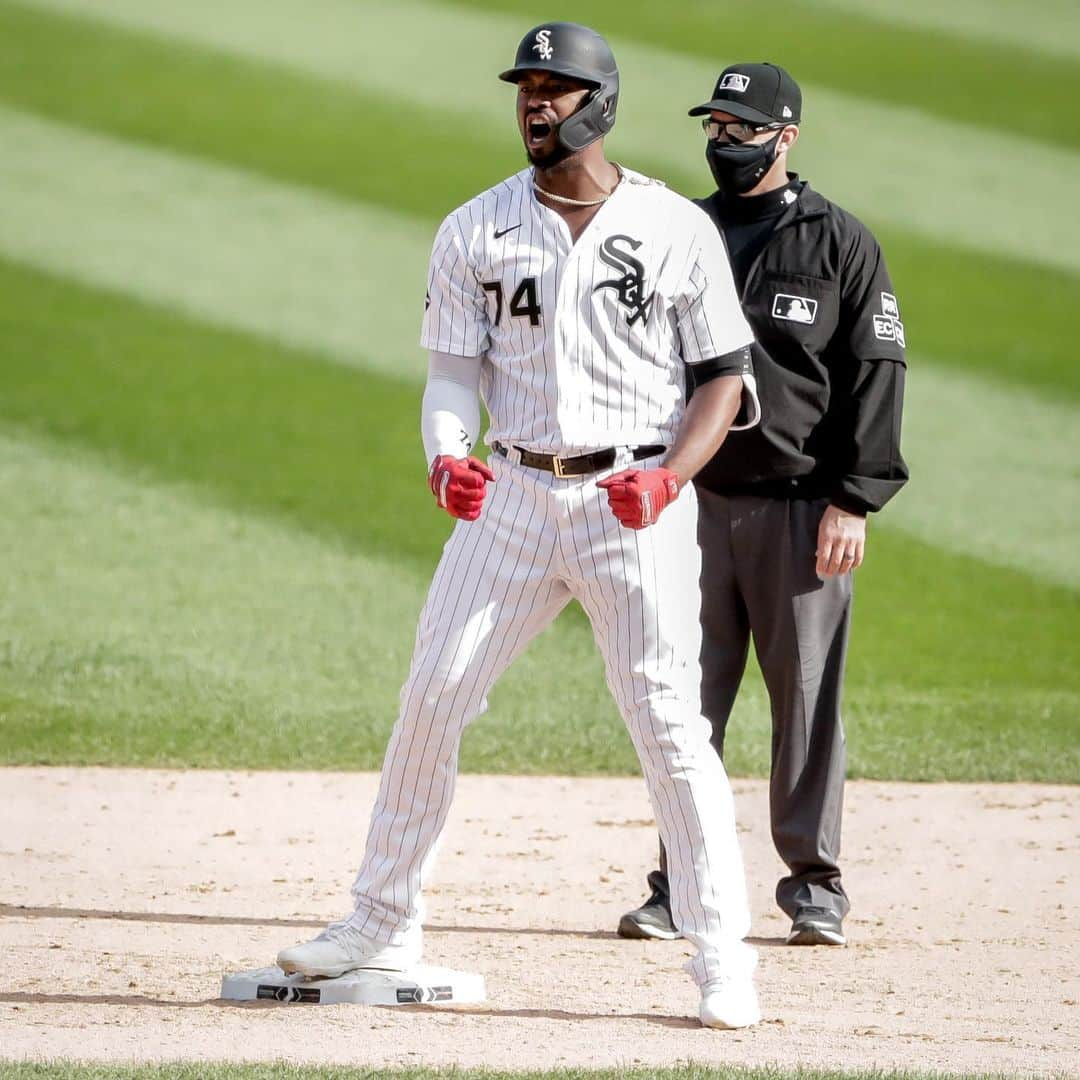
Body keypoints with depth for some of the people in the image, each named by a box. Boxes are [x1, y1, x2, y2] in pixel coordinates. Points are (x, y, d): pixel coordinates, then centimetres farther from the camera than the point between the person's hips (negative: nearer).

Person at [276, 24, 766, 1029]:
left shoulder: (678, 228, 0)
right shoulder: (476, 230, 6)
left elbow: (725, 376, 3)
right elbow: (452, 371, 4)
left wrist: (671, 476, -13)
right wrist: (446, 458, -17)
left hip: (638, 501, -3)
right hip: (512, 494, 3)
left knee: (668, 722, -7)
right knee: (432, 698, 1)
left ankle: (721, 955, 0)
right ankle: (383, 924, 13)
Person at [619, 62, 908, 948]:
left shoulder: (841, 243, 1)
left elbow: (876, 375, -2)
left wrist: (854, 501, -10)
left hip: (800, 505, -3)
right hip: (693, 502, 3)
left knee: (808, 696, 0)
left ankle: (815, 885, 8)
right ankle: (681, 885, 8)